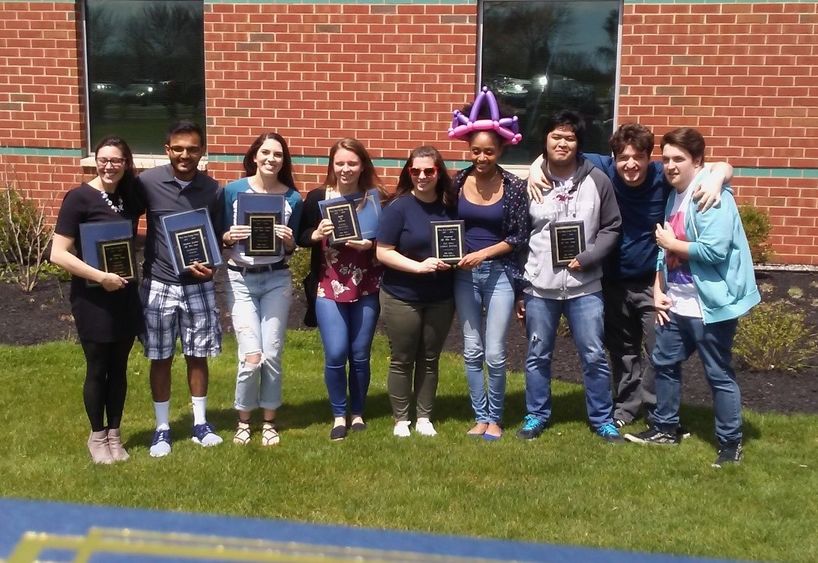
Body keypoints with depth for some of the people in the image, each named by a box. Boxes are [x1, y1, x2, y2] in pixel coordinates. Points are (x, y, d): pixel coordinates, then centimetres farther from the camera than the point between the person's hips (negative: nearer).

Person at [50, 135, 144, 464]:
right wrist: (101, 277, -22)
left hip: (124, 295, 5)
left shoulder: (127, 197, 6)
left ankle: (114, 434, 26)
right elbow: (58, 254, -16)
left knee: (119, 368, 13)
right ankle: (97, 437, 23)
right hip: (92, 298, -5)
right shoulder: (79, 198, -12)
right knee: (97, 369, 6)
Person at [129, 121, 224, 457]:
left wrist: (209, 264, -13)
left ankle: (200, 423, 24)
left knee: (197, 356, 10)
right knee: (160, 359, 7)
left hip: (198, 286, 1)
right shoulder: (147, 182, -7)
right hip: (158, 285, -1)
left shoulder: (212, 190, -2)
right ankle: (162, 428, 20)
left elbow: (218, 237, 6)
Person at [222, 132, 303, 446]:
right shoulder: (233, 191, -2)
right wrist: (230, 237, -17)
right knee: (251, 357, -9)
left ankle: (269, 421, 20)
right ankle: (243, 420, 14)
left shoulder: (292, 198, 2)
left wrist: (288, 241, -13)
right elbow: (220, 238, 4)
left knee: (272, 355, 2)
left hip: (277, 280, 2)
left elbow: (292, 250, 8)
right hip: (240, 280, -1)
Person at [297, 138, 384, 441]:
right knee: (335, 355, -4)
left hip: (366, 289, 0)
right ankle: (339, 415, 17)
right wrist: (316, 234, -16)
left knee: (360, 356, 8)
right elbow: (300, 237, 4)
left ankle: (357, 414, 27)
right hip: (329, 289, 0)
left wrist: (371, 244, -17)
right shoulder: (316, 198, 0)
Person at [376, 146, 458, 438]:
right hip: (402, 297, -3)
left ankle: (424, 417, 26)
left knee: (430, 358, 13)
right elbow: (383, 252, -13)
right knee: (402, 359, 8)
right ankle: (401, 419, 21)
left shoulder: (450, 207, 0)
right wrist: (419, 266, -23)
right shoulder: (398, 207, -11)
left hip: (441, 298, 4)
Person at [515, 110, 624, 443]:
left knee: (594, 356, 5)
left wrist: (588, 258, -12)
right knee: (537, 356, 11)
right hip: (539, 287, 1)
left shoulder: (598, 181, -1)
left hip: (584, 286, 0)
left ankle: (602, 419, 22)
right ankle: (536, 416, 28)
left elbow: (611, 228, 4)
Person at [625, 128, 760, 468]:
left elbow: (714, 250, -27)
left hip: (711, 304, -9)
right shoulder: (675, 195, 11)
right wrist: (659, 290, 7)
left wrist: (671, 242, -14)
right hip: (677, 302, 9)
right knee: (664, 362, 17)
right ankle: (666, 428, 33)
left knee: (718, 374, 3)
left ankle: (731, 443, 17)